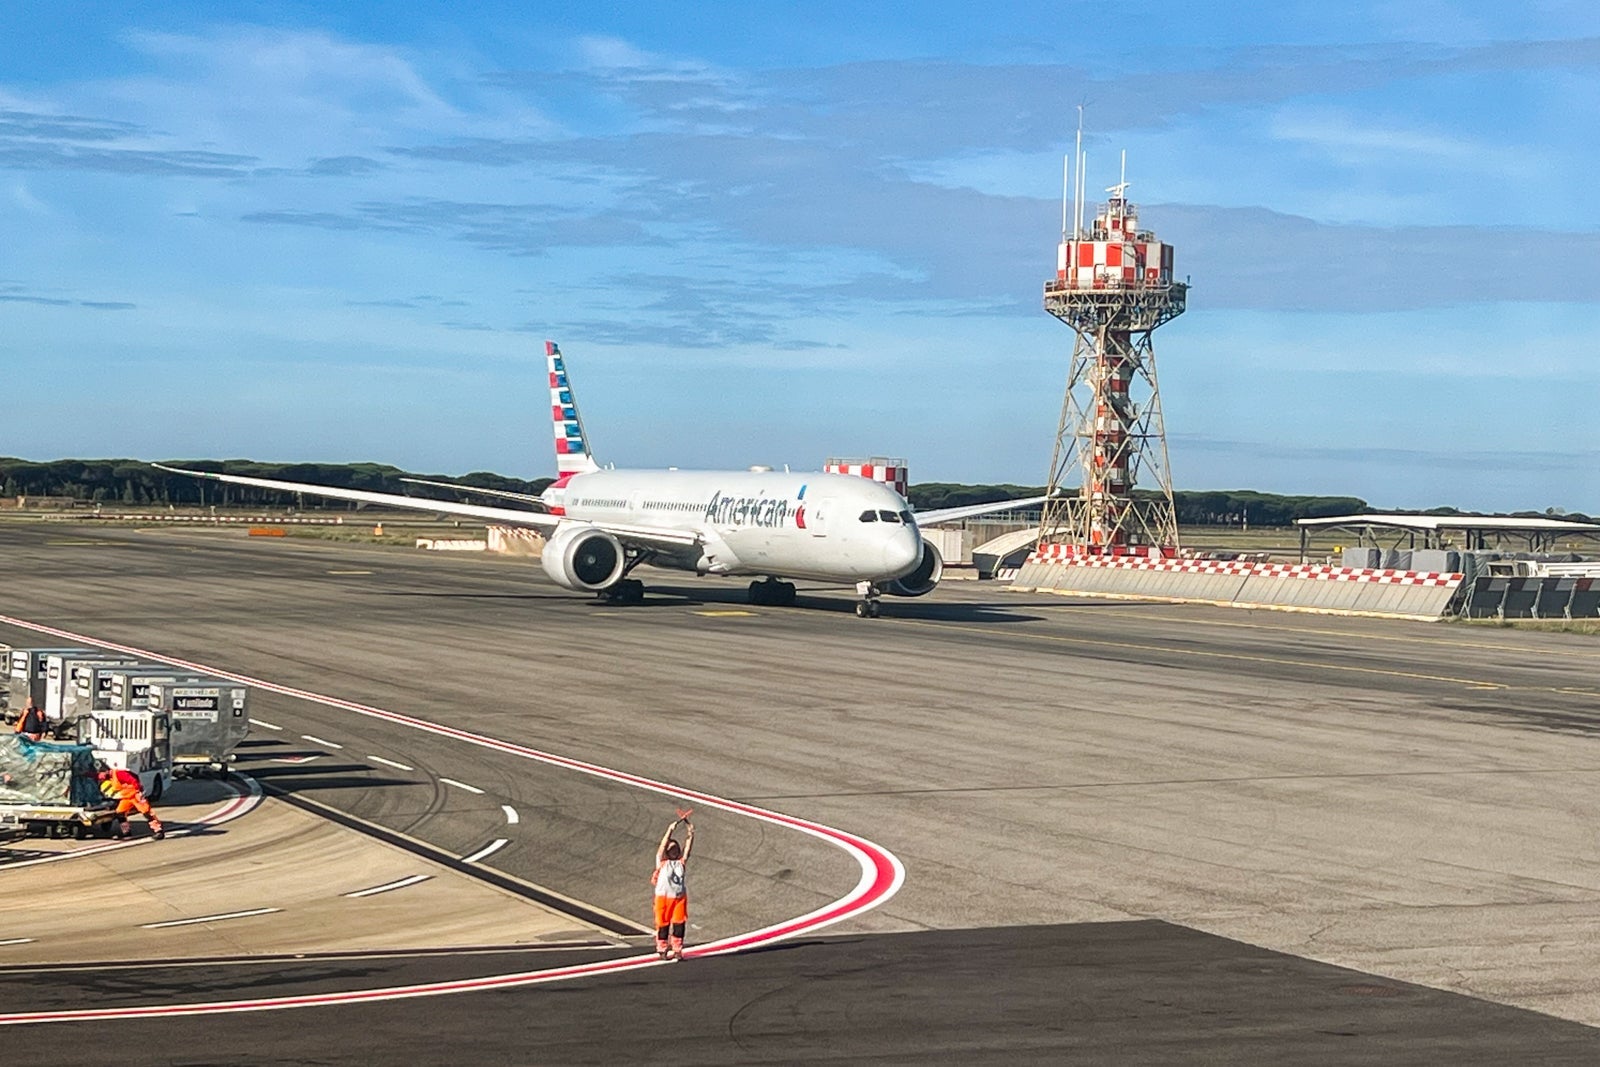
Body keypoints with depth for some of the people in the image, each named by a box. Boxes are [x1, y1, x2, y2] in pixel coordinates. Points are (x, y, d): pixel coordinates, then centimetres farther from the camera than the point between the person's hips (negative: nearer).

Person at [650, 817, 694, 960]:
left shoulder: (681, 862, 7)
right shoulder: (662, 862, -1)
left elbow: (688, 846, 0)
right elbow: (663, 844, -11)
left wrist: (690, 833, -11)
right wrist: (670, 830, -19)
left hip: (680, 897, 3)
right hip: (663, 897, -3)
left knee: (679, 924, 2)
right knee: (663, 924, 3)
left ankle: (677, 950, 9)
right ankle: (662, 950, 13)